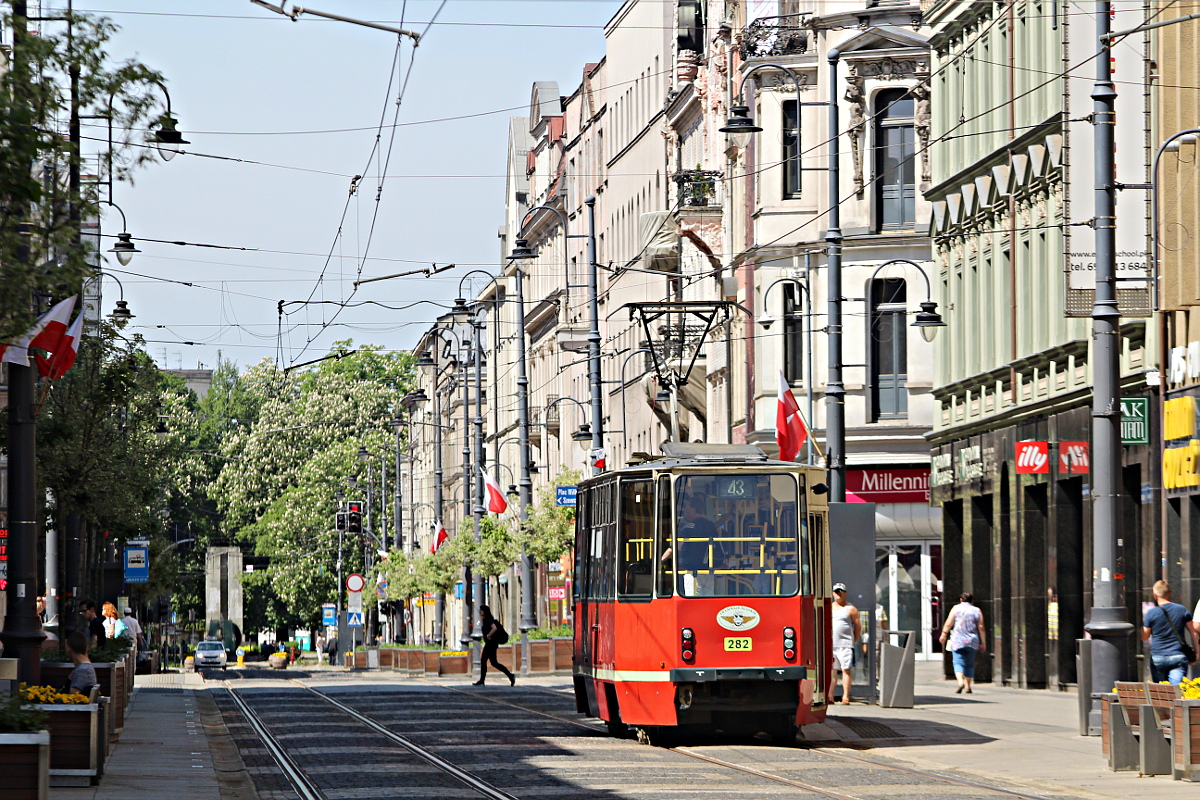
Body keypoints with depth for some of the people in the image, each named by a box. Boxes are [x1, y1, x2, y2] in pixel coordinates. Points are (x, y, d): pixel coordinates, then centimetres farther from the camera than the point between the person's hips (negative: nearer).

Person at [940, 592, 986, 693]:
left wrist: (944, 635, 8)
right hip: (972, 642, 2)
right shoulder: (977, 611, 6)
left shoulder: (956, 609, 2)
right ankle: (968, 687, 11)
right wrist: (983, 642, 6)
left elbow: (948, 624, -2)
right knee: (969, 664, 12)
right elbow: (981, 627, 4)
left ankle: (960, 681, -27)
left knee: (958, 662, -5)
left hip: (957, 641, -2)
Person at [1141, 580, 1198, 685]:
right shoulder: (1182, 610, 3)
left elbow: (1144, 637, 3)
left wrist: (1143, 621, 18)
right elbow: (1193, 633, 7)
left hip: (1157, 658, -1)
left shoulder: (1151, 613, -5)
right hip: (1178, 656, 1)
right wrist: (1196, 653, 16)